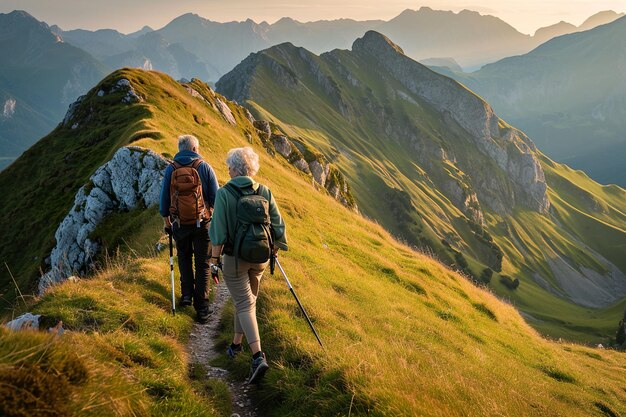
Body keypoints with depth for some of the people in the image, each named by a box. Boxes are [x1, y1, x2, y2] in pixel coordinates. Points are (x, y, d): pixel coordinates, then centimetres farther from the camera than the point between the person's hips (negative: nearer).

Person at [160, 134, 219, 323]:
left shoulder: (170, 170, 1)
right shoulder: (204, 167, -5)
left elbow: (164, 199, 6)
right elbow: (216, 197, -5)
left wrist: (167, 222, 19)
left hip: (180, 225, 2)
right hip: (203, 223, -1)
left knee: (184, 258, 25)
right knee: (202, 264, 6)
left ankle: (187, 294, 19)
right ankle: (201, 308, 5)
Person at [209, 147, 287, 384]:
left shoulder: (224, 193, -13)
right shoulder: (264, 192, -1)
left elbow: (219, 229, -14)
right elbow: (278, 225, 1)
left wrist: (215, 255, -4)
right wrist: (275, 249, 15)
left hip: (235, 258, -4)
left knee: (244, 304, -1)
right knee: (248, 300, 21)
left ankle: (258, 356, -15)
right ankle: (237, 343, 38)